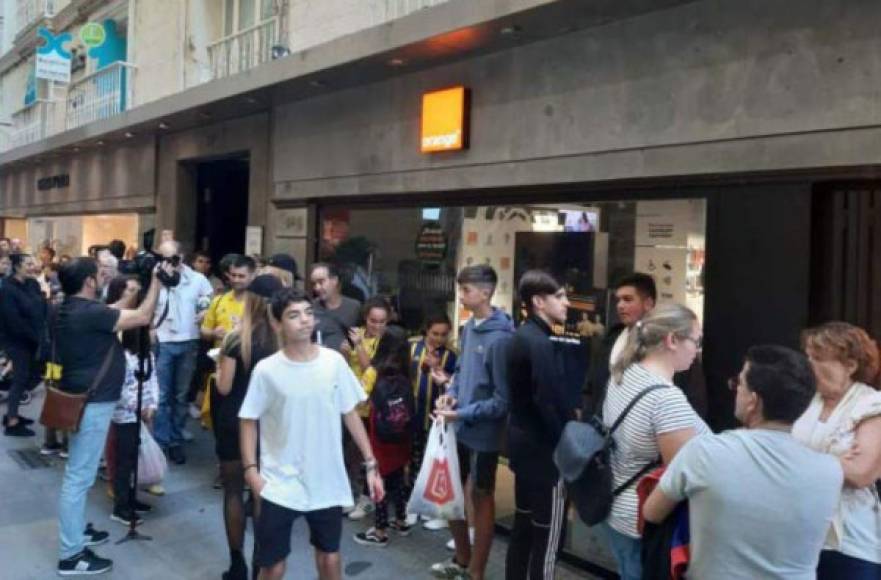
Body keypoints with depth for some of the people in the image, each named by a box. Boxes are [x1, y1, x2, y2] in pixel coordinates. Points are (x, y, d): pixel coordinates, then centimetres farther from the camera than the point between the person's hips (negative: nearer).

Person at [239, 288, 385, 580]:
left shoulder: (334, 362, -4)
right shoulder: (266, 370, -10)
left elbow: (350, 414, 3)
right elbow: (249, 421, -1)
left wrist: (371, 464, 1)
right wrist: (251, 469, -12)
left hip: (327, 482, 2)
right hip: (280, 485, -2)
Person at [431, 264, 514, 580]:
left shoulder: (501, 338, -22)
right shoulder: (468, 327, 1)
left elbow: (502, 400, -20)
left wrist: (463, 414, -21)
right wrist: (451, 393, -3)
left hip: (483, 432, -7)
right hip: (459, 429, 7)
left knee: (482, 498, 11)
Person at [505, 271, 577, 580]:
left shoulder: (523, 335, 10)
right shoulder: (540, 342, -21)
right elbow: (548, 402, -25)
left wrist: (569, 414, 11)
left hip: (524, 440, 10)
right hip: (542, 446, -10)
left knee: (523, 524, 19)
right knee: (547, 533, 1)